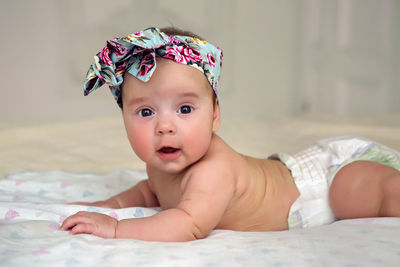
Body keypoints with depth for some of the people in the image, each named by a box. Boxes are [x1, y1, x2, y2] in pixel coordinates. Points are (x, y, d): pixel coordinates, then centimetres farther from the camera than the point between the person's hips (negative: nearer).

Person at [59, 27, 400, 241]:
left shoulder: (213, 170, -41)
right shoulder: (162, 165, -12)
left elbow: (189, 226, -53)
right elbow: (150, 191, 11)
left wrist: (115, 227, -51)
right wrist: (113, 204, -7)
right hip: (287, 168, 8)